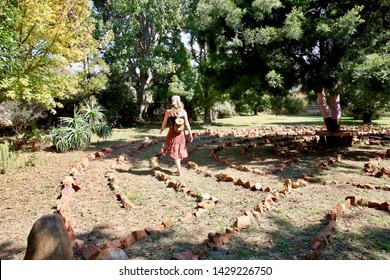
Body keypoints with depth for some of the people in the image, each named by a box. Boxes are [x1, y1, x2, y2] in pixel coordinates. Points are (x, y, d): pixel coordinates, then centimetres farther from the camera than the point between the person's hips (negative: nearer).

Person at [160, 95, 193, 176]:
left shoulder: (168, 111, -8)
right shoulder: (183, 111, -4)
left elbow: (164, 122, 3)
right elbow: (187, 123, -3)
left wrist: (162, 129, 21)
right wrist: (190, 133, 4)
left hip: (172, 133, -2)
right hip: (181, 133, 2)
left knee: (175, 152, 6)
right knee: (179, 151, 19)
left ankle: (179, 171, 1)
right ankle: (179, 167, 32)